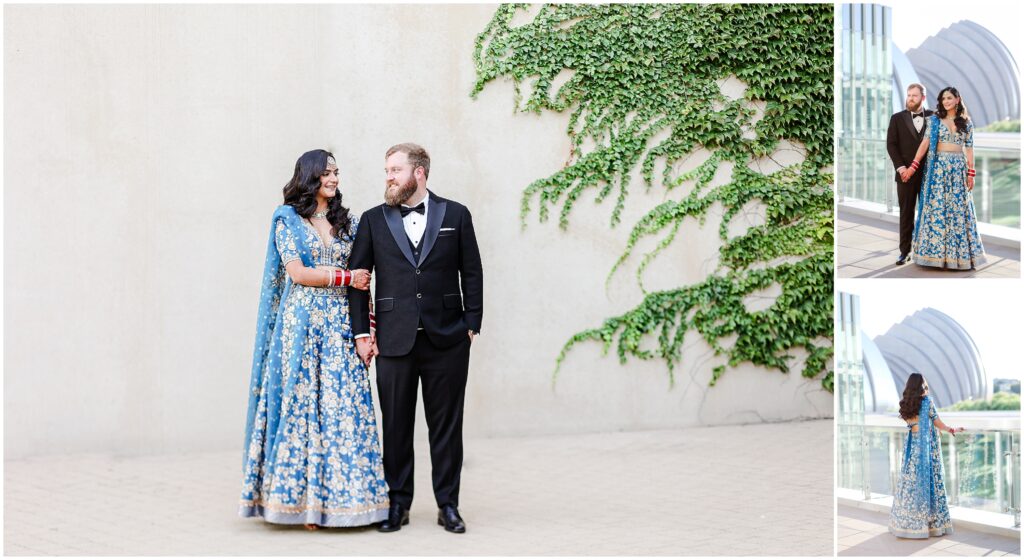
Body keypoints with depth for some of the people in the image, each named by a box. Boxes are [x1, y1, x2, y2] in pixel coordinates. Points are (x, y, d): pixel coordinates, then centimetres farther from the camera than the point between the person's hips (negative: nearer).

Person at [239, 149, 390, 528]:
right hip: (302, 324, -3)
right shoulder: (288, 219, 3)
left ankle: (334, 496, 1)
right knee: (302, 403, -4)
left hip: (340, 325, 3)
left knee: (343, 406, -3)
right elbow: (297, 273, -7)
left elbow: (363, 280, 11)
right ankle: (302, 497, 0)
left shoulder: (348, 223, 15)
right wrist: (346, 278, -5)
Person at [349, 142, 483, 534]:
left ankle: (448, 504, 13)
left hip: (447, 339, -1)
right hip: (395, 340, 1)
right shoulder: (373, 220, 7)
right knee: (395, 425, 5)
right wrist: (361, 332, 0)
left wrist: (471, 324, 1)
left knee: (446, 424, 5)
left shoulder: (455, 215, 5)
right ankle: (397, 504, 15)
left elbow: (472, 273, 6)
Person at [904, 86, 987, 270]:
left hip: (958, 168, 1)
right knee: (936, 208, -4)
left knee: (958, 210, 1)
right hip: (938, 167, -1)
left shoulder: (966, 123, 8)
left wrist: (971, 173, -1)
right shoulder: (934, 119, 3)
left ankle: (957, 254, 7)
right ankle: (934, 252, 0)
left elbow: (969, 149, 6)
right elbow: (925, 142, -5)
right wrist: (913, 166, -13)